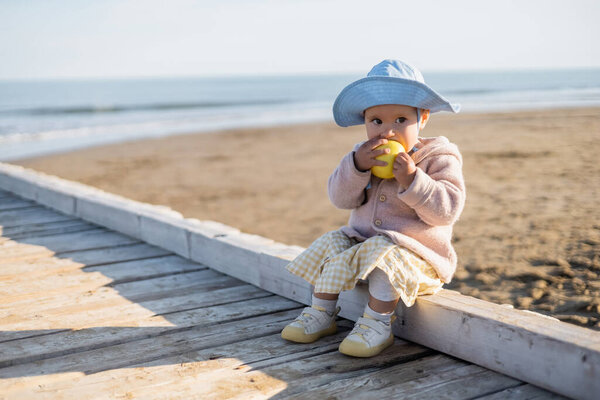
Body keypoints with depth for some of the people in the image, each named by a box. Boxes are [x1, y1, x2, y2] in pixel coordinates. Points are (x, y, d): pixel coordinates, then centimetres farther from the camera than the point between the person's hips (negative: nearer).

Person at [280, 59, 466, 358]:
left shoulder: (438, 157, -10)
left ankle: (377, 325, -20)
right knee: (330, 247, -7)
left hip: (414, 252, -6)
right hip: (362, 239, 6)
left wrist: (412, 180, -32)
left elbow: (447, 210, -21)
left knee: (385, 257, -32)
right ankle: (321, 314, 6)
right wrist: (356, 166, -24)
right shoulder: (364, 154, 4)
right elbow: (340, 198, -7)